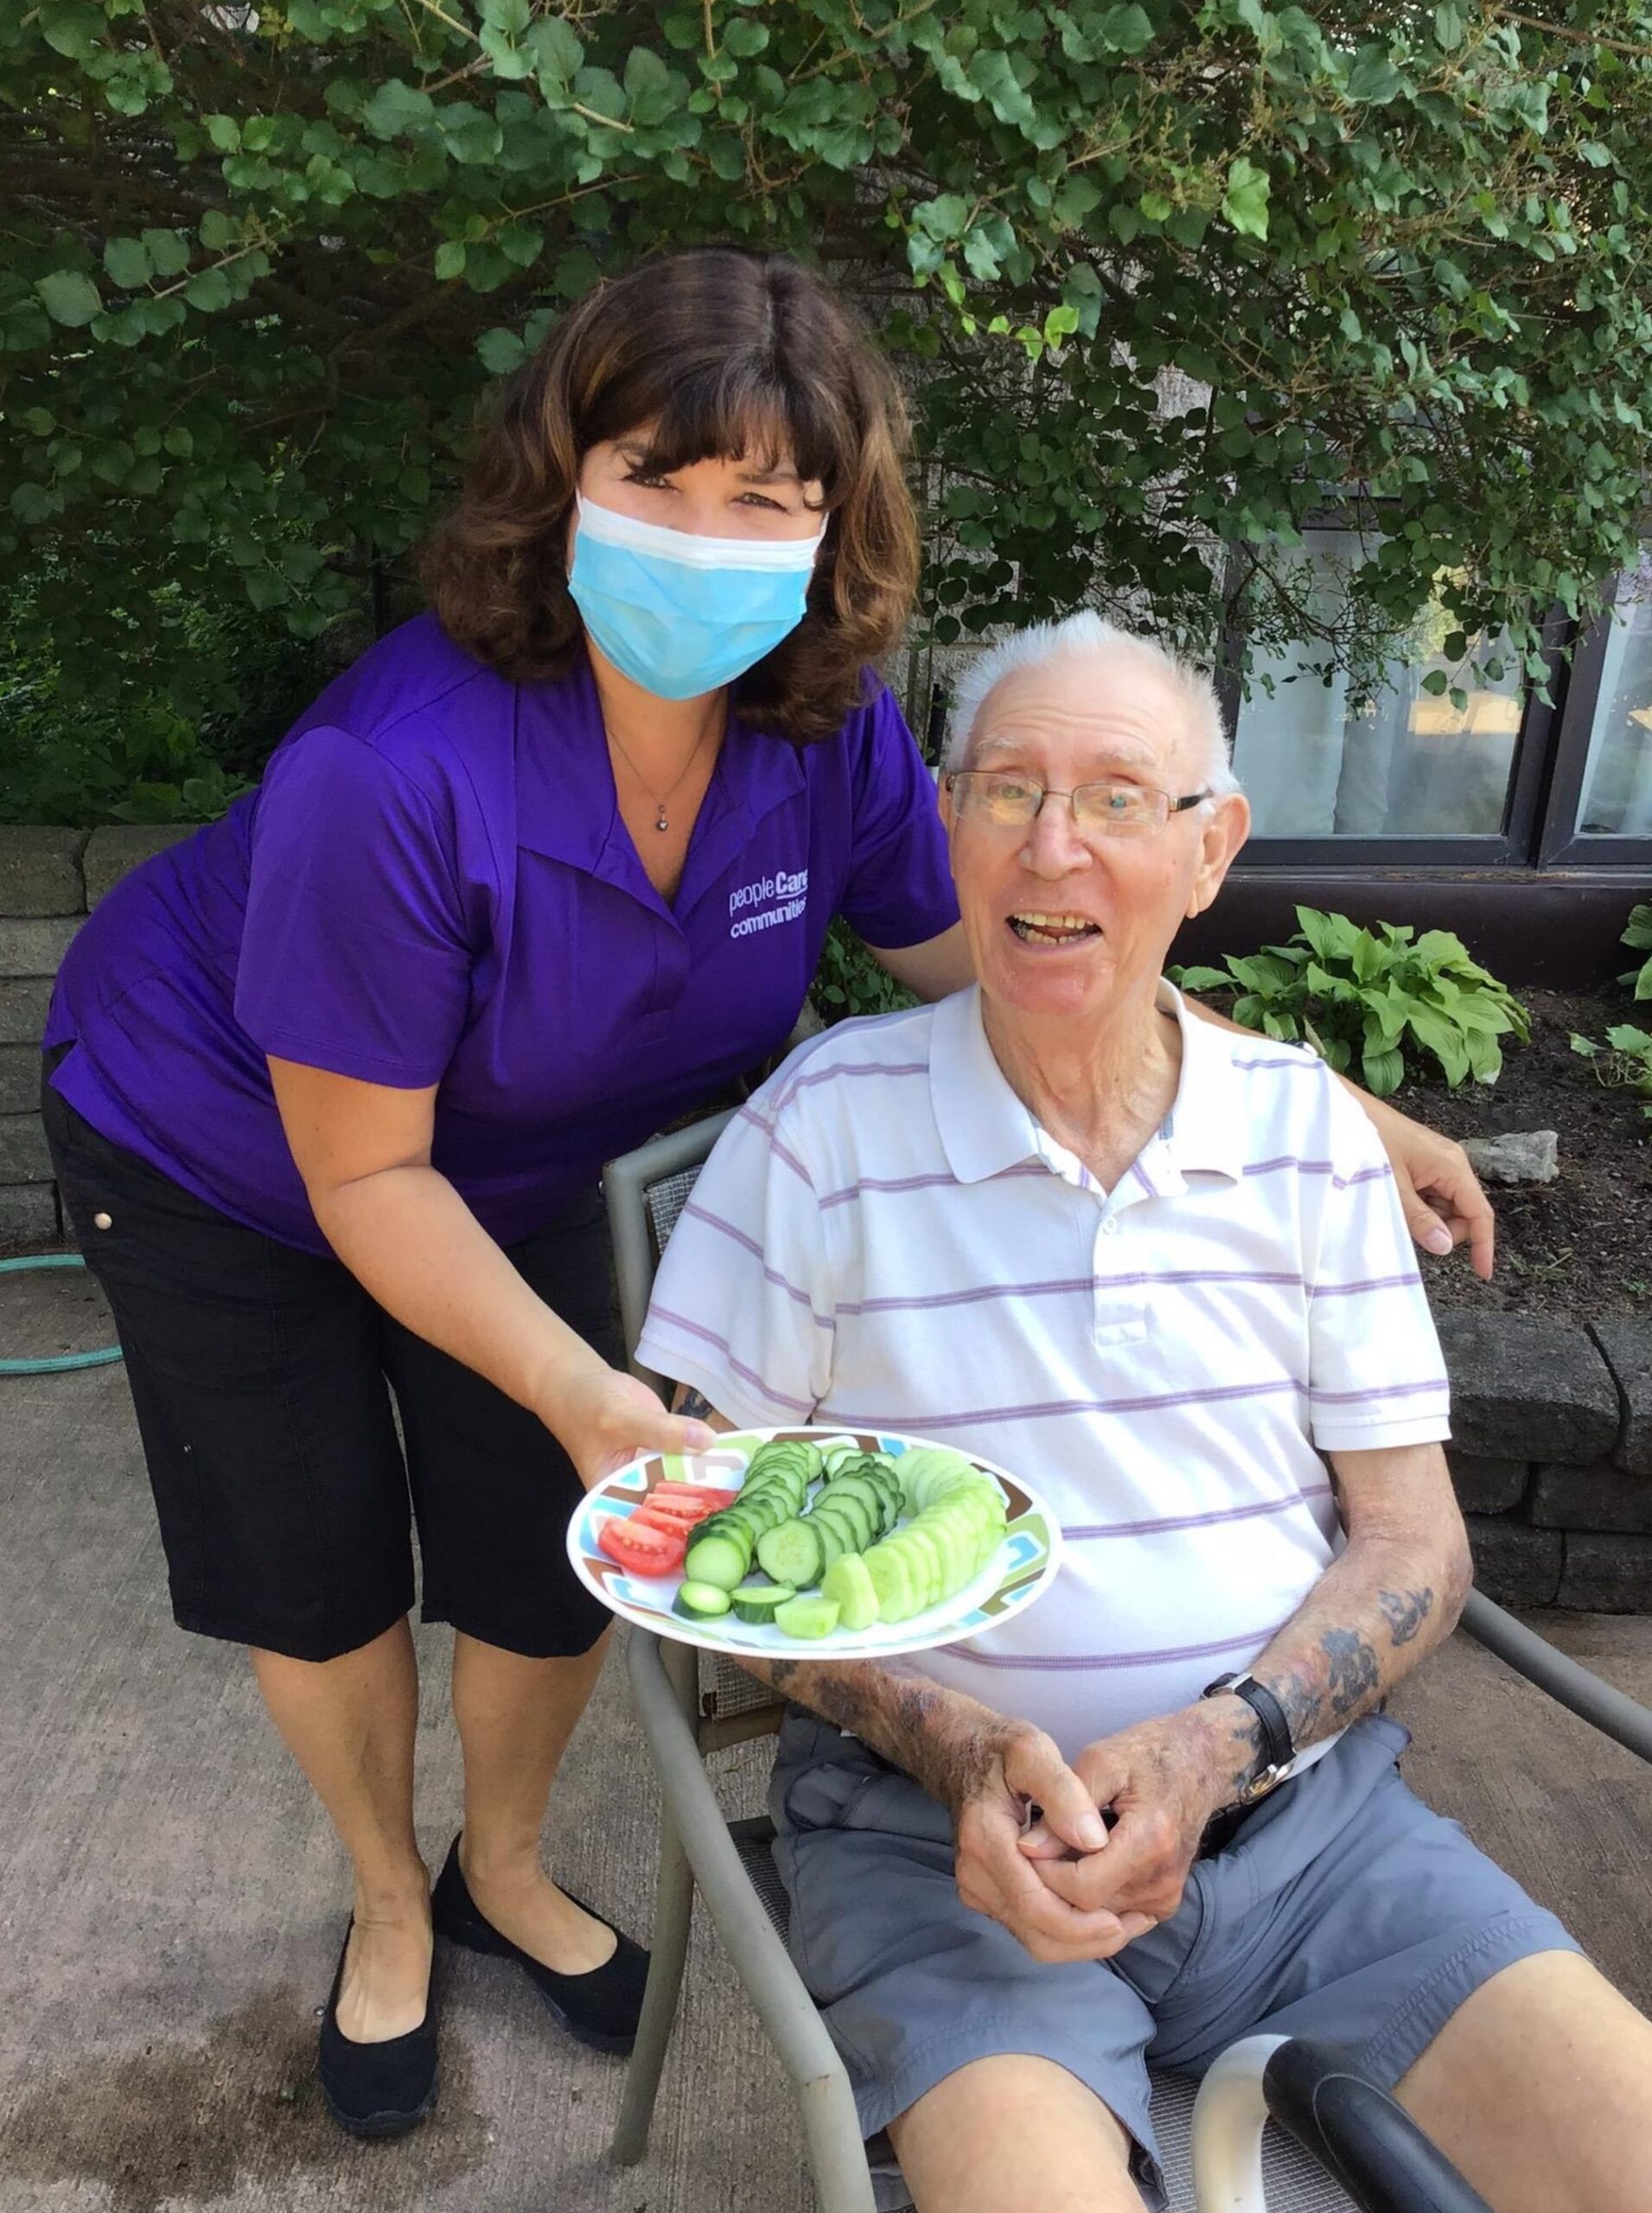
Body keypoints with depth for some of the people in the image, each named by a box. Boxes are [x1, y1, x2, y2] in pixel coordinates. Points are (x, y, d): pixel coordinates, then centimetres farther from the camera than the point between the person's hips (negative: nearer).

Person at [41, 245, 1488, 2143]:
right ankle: (391, 1910, 43)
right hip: (221, 1156, -3)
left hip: (512, 1170, 4)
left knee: (556, 1566, 8)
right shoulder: (393, 773, -39)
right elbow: (364, 1172, -28)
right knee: (324, 1576, 10)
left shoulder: (826, 732, -23)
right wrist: (578, 1393, -38)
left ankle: (503, 1872, 43)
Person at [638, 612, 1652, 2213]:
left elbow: (1415, 1543, 4)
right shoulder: (826, 1122, -6)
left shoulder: (1305, 1128, 2)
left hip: (1300, 1797, 3)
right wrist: (957, 1754, -15)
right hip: (935, 1825, -2)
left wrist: (1213, 1746, -12)